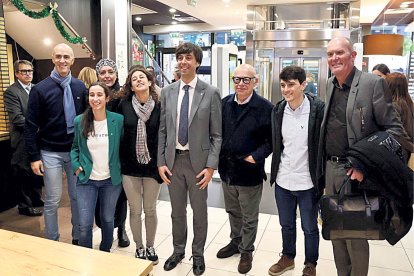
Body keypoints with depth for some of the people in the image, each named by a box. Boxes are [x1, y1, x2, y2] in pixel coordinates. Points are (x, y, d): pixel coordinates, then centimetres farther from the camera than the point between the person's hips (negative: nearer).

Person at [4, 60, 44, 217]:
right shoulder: (11, 92, -9)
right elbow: (17, 118, -16)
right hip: (23, 140, -6)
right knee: (24, 173, 5)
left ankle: (36, 199, 32)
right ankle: (24, 206, 18)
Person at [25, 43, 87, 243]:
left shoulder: (80, 87, 3)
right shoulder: (40, 89, -6)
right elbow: (31, 126, -5)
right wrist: (34, 157, -9)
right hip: (51, 153, -2)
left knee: (78, 197, 11)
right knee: (52, 201, 6)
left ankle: (78, 238, 28)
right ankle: (52, 243, 23)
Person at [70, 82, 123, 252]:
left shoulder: (118, 120, -8)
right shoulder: (79, 121, -4)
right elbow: (75, 147, 9)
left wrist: (121, 168, -1)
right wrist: (76, 166, -4)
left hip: (111, 179, 0)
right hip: (86, 180, 0)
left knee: (107, 220, 16)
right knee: (84, 225, -1)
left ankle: (105, 253, 40)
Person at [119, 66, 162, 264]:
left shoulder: (159, 106, -5)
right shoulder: (124, 105, -2)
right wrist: (119, 162, 3)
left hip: (152, 166, 0)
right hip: (129, 166, 1)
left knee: (150, 210, 12)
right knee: (135, 211, 10)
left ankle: (150, 247, 33)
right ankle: (139, 248, 30)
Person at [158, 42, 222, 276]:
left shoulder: (211, 93, -7)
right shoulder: (167, 92, 3)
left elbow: (217, 135, -6)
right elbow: (163, 131, 6)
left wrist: (211, 166, -11)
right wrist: (161, 162, 1)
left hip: (198, 161, -2)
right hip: (173, 160, 3)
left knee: (199, 211, 14)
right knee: (177, 211, 17)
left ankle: (198, 254, 35)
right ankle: (178, 250, 39)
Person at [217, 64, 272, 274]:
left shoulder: (265, 107, -12)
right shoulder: (224, 103, 2)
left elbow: (272, 139, -8)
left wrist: (256, 156, -17)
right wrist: (219, 156, 0)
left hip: (249, 171, -4)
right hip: (226, 169, 5)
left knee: (249, 217, 13)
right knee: (233, 211, 23)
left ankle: (246, 251, 34)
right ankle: (235, 241, 45)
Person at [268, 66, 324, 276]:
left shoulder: (318, 109, -14)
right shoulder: (278, 110, 0)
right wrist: (276, 171, 10)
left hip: (307, 182, -4)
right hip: (283, 180, 4)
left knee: (310, 228, 15)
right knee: (286, 224, 21)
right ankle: (287, 257, 44)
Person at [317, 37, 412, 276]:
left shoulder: (373, 83, -10)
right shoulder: (331, 85, 9)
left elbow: (394, 128, -11)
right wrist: (324, 166, 11)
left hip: (355, 171, -6)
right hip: (330, 168, 6)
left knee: (355, 235, 4)